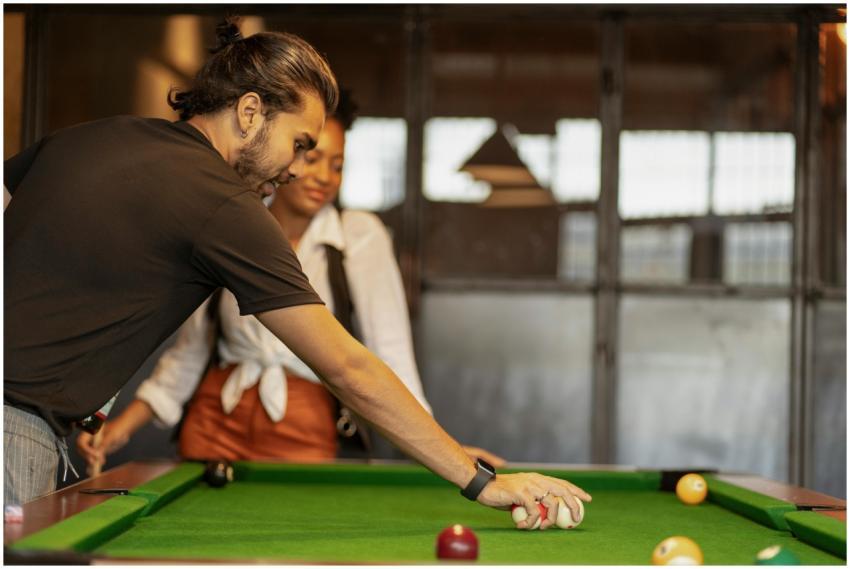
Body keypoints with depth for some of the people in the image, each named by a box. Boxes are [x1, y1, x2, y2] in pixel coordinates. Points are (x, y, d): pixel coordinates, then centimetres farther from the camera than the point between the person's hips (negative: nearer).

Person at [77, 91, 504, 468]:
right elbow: (189, 351, 11)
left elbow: (388, 351, -8)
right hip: (215, 426, 3)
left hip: (305, 437, -2)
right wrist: (126, 423, 3)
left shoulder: (360, 235, -5)